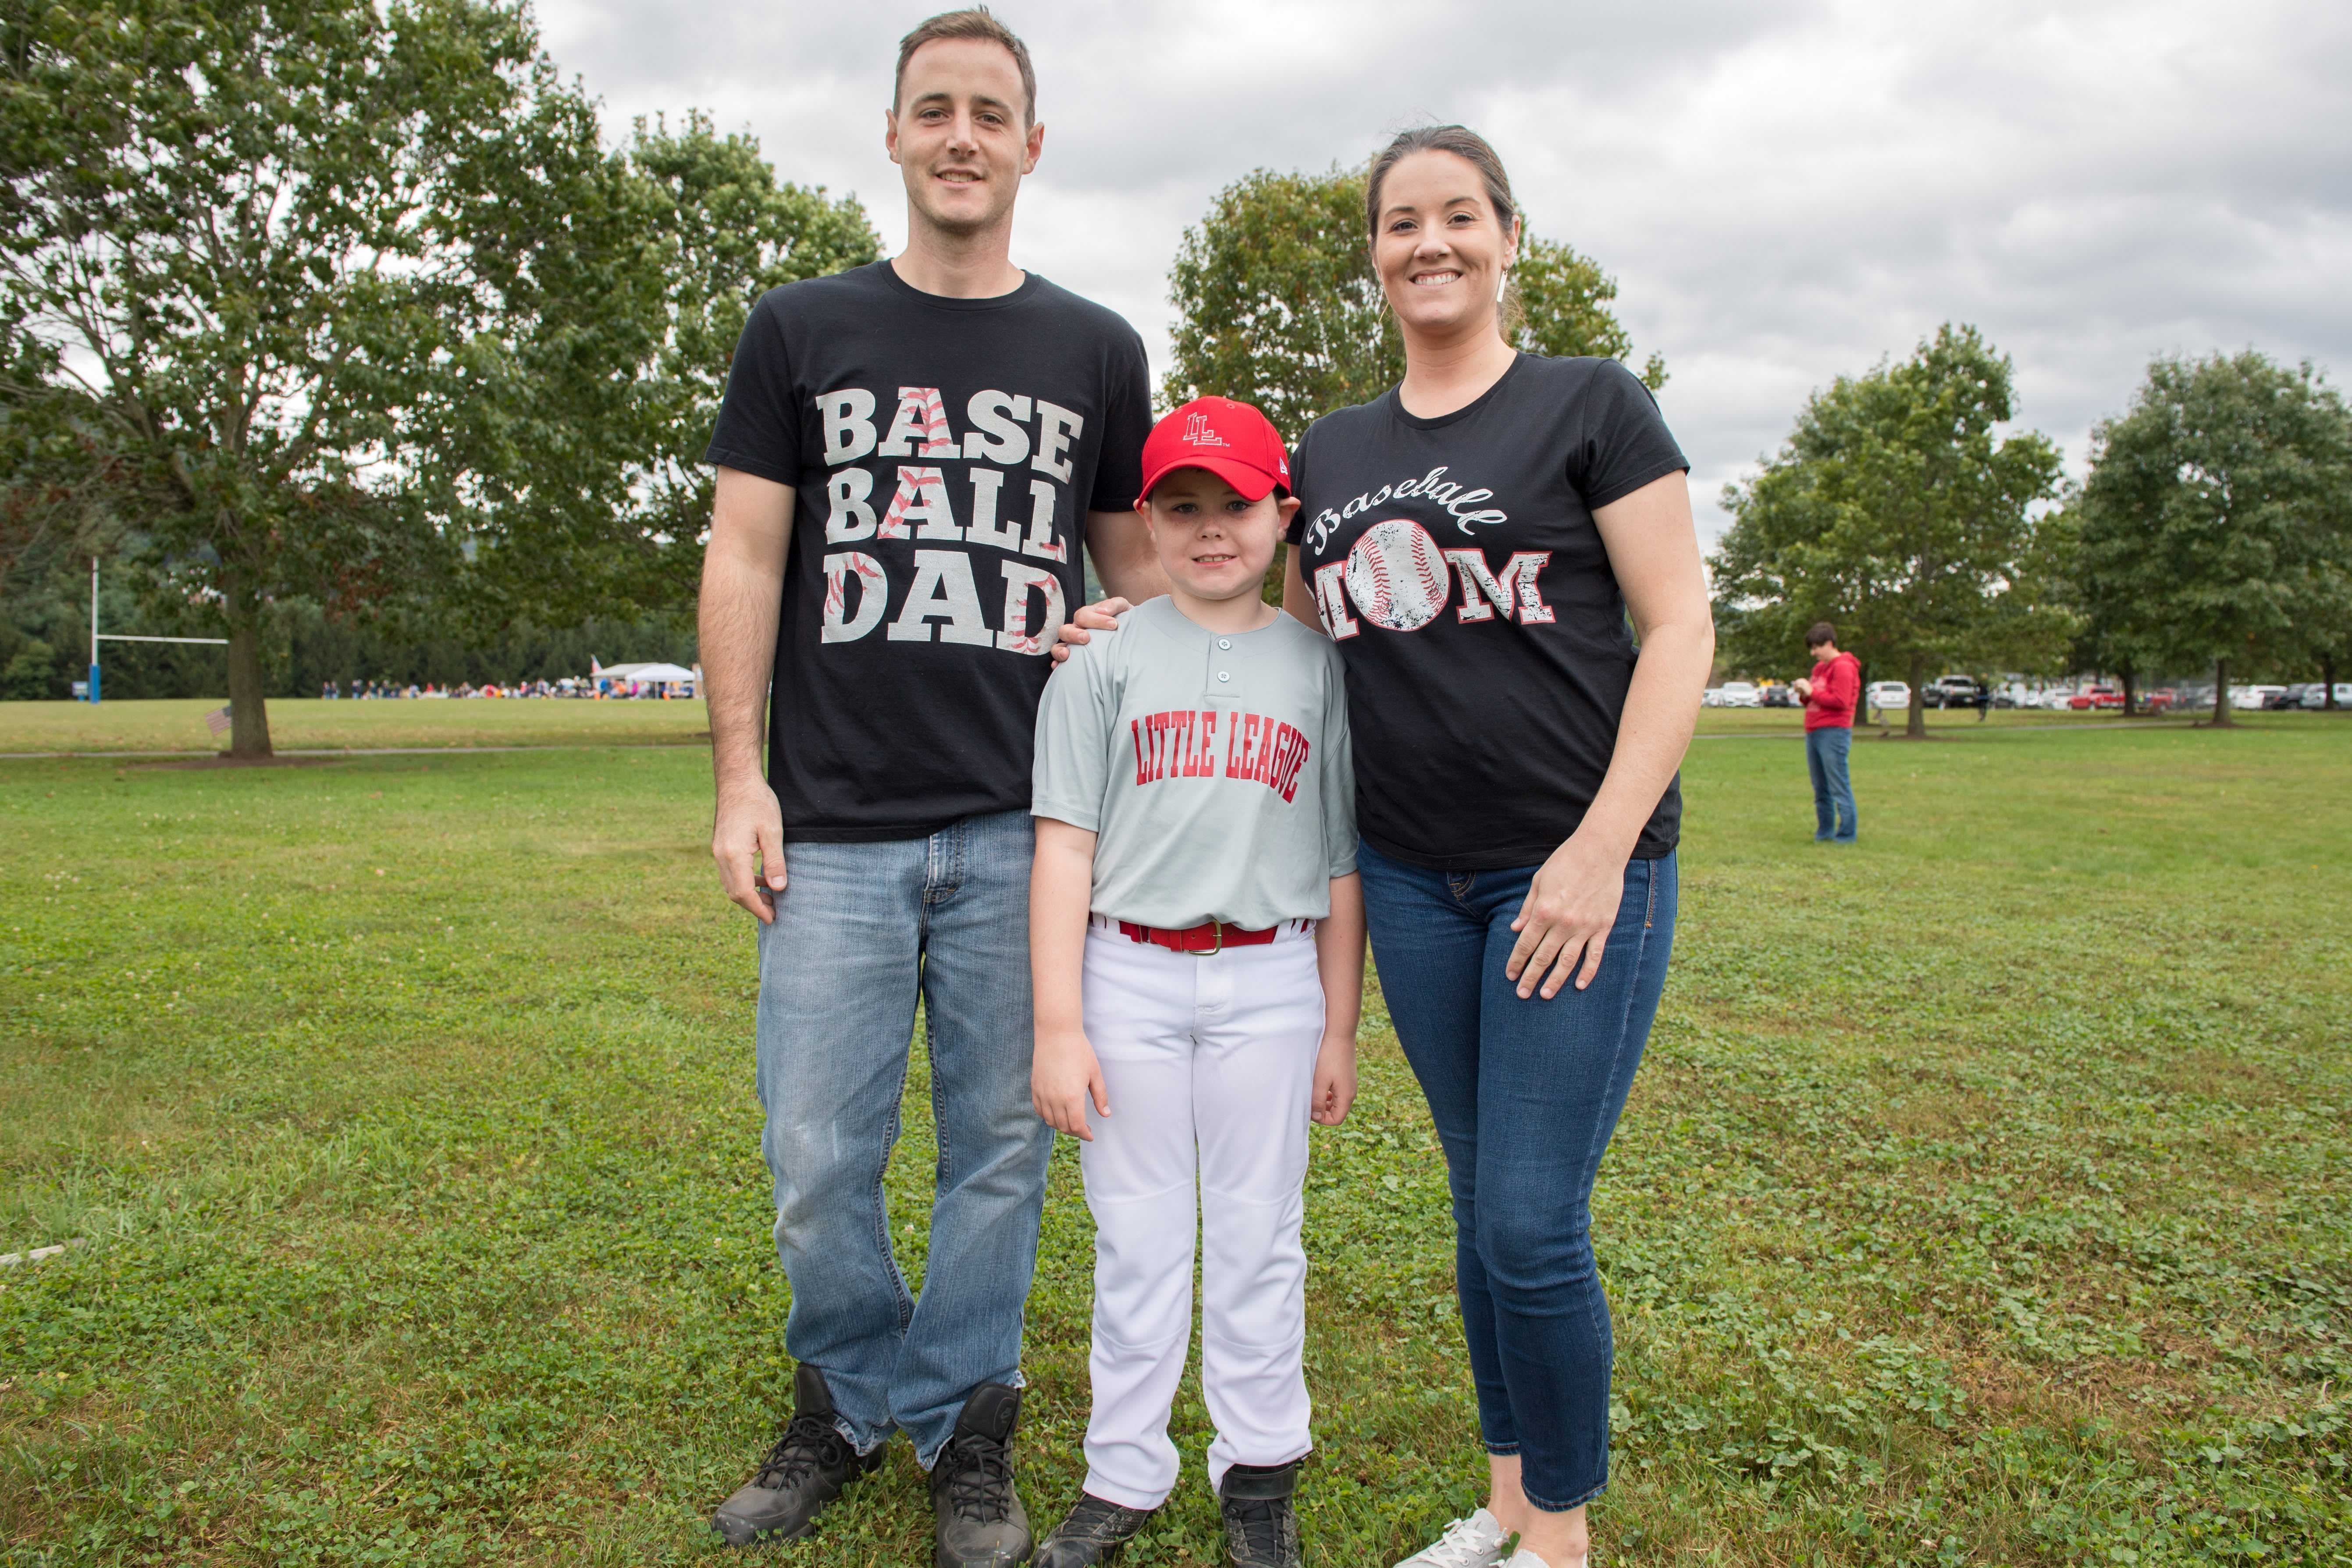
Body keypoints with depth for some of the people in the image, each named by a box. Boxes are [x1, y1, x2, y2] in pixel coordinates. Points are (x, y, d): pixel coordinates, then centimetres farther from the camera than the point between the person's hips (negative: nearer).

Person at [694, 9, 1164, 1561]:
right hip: (836, 828, 0)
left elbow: (1135, 563, 14)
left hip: (1022, 825, 1)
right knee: (818, 1156, 4)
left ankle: (967, 1427, 28)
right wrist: (740, 776, -2)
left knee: (1001, 1146, 8)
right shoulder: (802, 329, 9)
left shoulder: (1095, 350, 10)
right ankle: (850, 1396, 30)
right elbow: (745, 560, 5)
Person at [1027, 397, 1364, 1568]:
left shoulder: (1318, 666, 6)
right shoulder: (1105, 658, 2)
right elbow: (1065, 845, -3)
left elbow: (1340, 864, 8)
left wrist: (1340, 1029, 7)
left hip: (1269, 984, 1)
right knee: (1136, 1238, 9)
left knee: (1259, 1237, 10)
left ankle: (1260, 1472, 27)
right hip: (1129, 975, 0)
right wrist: (1058, 1024, -8)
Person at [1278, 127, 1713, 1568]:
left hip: (1577, 870, -4)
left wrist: (1602, 848, -15)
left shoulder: (1592, 405, -1)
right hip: (1412, 880, 5)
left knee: (1536, 1225, -4)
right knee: (1483, 1205, 14)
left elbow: (1680, 627, -6)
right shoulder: (1332, 454, 13)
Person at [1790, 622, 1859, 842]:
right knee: (1820, 789, 11)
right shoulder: (1820, 668, 21)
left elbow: (1840, 701, -16)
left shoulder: (1843, 668, -7)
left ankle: (1846, 834, -3)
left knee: (1839, 787, -7)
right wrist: (1804, 694, 5)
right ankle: (1825, 832, 17)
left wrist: (1812, 692, -13)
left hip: (1833, 733, -9)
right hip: (1814, 733, 9)